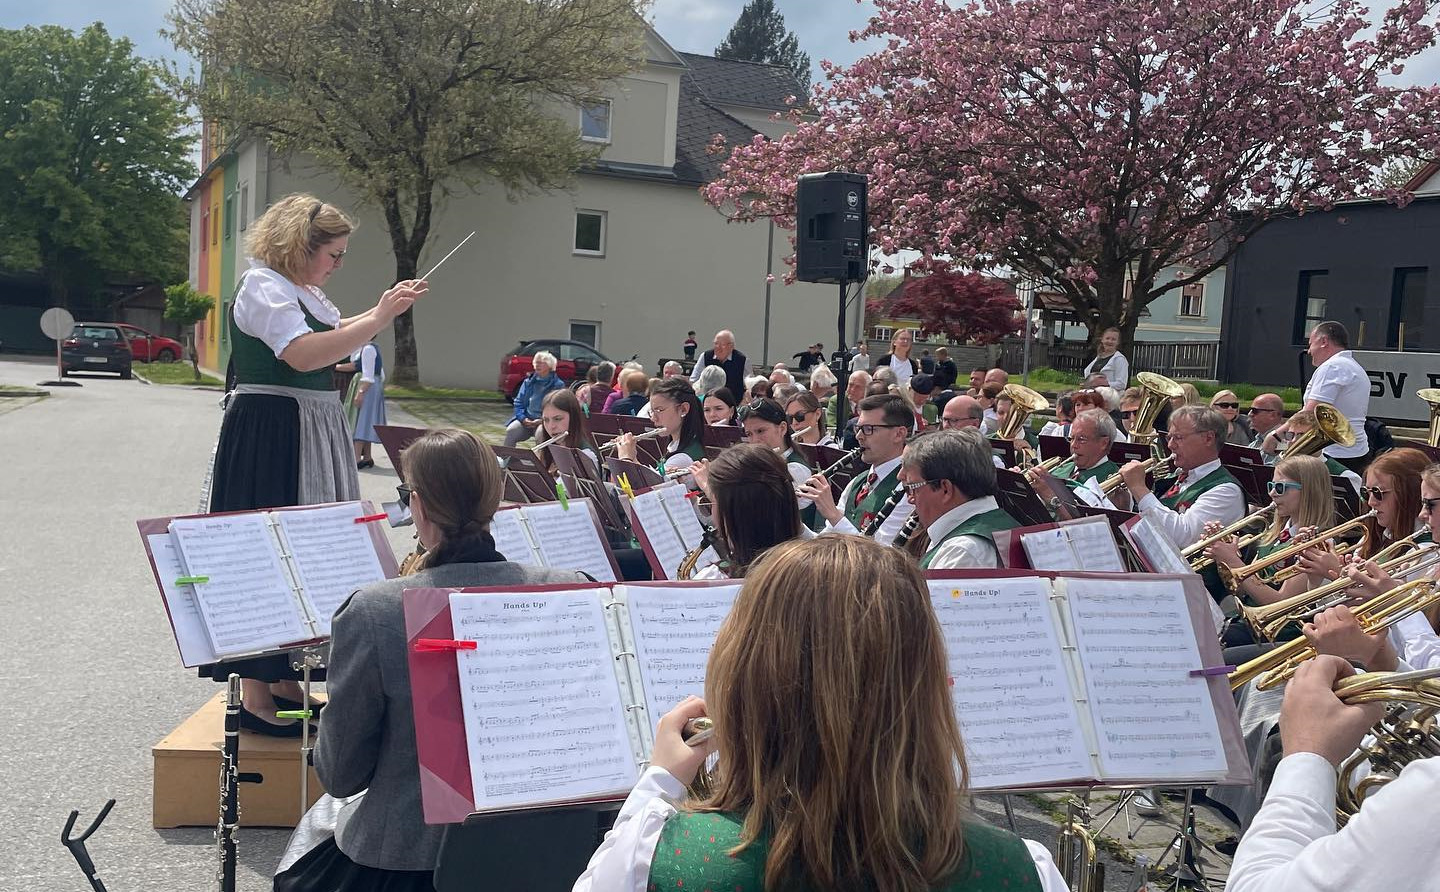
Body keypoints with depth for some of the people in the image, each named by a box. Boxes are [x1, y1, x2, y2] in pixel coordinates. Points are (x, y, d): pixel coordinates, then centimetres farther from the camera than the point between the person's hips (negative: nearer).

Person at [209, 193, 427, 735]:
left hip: (310, 437, 10)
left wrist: (383, 310, 13)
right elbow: (305, 354, -27)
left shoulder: (304, 291, 17)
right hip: (270, 437, -10)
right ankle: (255, 698, 2)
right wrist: (380, 317, -22)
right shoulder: (263, 285, -13)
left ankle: (283, 680, 23)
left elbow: (338, 336, 29)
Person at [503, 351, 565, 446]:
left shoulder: (558, 385, 1)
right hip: (526, 420, 4)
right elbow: (518, 402, 14)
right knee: (510, 431, -24)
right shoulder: (528, 381, 15)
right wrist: (523, 418, -4)